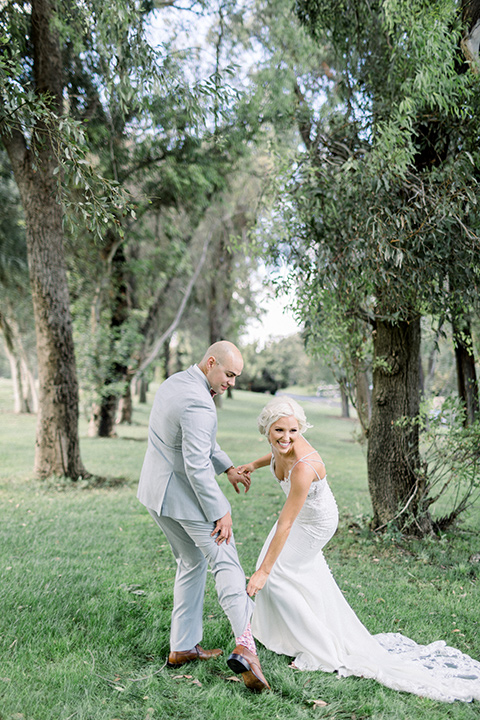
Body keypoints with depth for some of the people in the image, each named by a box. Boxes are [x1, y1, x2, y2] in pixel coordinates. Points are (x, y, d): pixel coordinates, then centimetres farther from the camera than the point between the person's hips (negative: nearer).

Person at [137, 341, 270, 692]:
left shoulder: (174, 383, 8)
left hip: (156, 491, 9)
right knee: (226, 564, -5)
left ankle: (183, 647, 24)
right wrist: (220, 512, -19)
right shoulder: (198, 404, -24)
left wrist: (228, 467, 19)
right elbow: (197, 467, -26)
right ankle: (246, 645, -17)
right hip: (185, 495, -9)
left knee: (191, 562, 19)